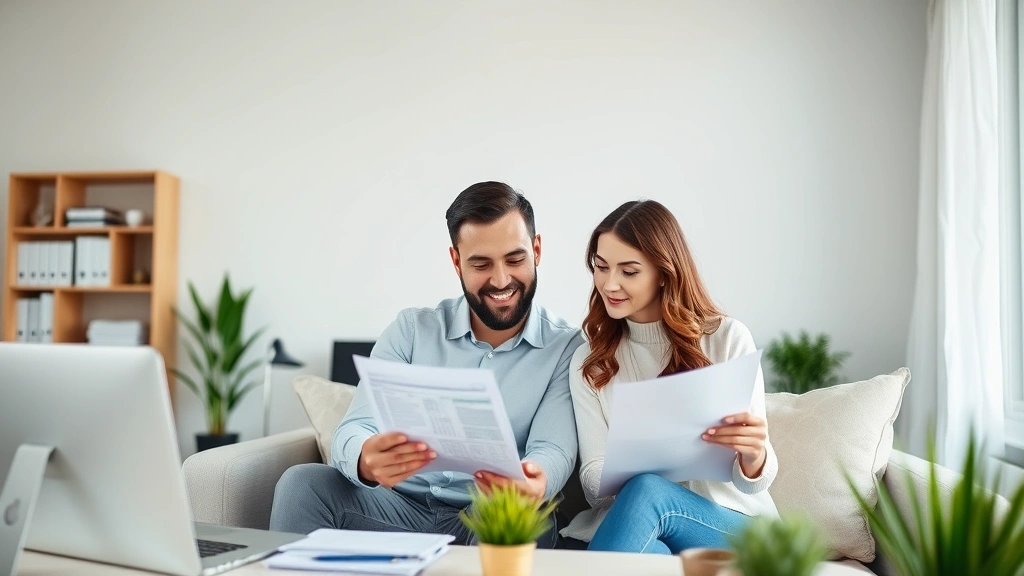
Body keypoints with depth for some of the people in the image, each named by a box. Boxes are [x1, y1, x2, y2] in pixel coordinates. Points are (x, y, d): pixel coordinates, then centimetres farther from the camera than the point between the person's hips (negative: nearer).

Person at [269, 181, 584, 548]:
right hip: (398, 506, 2)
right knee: (303, 484, -24)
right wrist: (366, 460, -33)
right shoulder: (411, 329, 4)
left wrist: (533, 483, -39)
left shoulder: (567, 349, 0)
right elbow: (353, 433, -7)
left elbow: (554, 450, -13)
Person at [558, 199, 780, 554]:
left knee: (646, 491, -32)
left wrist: (753, 456, -27)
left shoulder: (728, 338, -2)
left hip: (735, 524, -1)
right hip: (634, 526, 1)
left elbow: (751, 483, -3)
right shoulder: (588, 362, 6)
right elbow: (593, 479, -2)